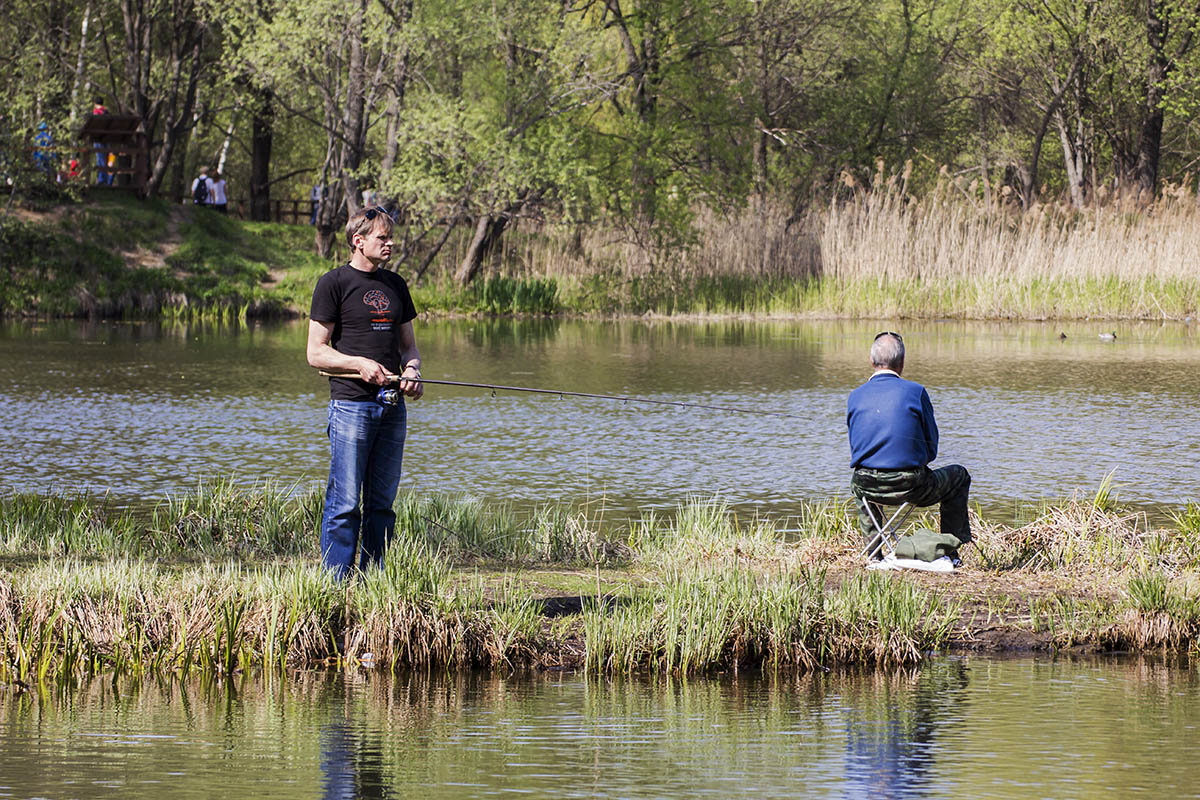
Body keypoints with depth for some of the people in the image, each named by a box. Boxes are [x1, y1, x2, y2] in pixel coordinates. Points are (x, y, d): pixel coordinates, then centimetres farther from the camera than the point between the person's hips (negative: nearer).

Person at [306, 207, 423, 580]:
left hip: (392, 407, 6)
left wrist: (411, 371, 1)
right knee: (345, 503, -7)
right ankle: (336, 586, -4)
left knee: (382, 503, 7)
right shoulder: (334, 283, -2)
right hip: (351, 405, -6)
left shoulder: (395, 285, 17)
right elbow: (316, 353, -4)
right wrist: (359, 363, -18)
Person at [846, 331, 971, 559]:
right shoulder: (916, 392, -7)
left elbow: (856, 449, 12)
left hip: (869, 488, 3)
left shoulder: (856, 396, 2)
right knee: (959, 476, 26)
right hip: (910, 487, -3)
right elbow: (931, 449, 0)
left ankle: (873, 553, 36)